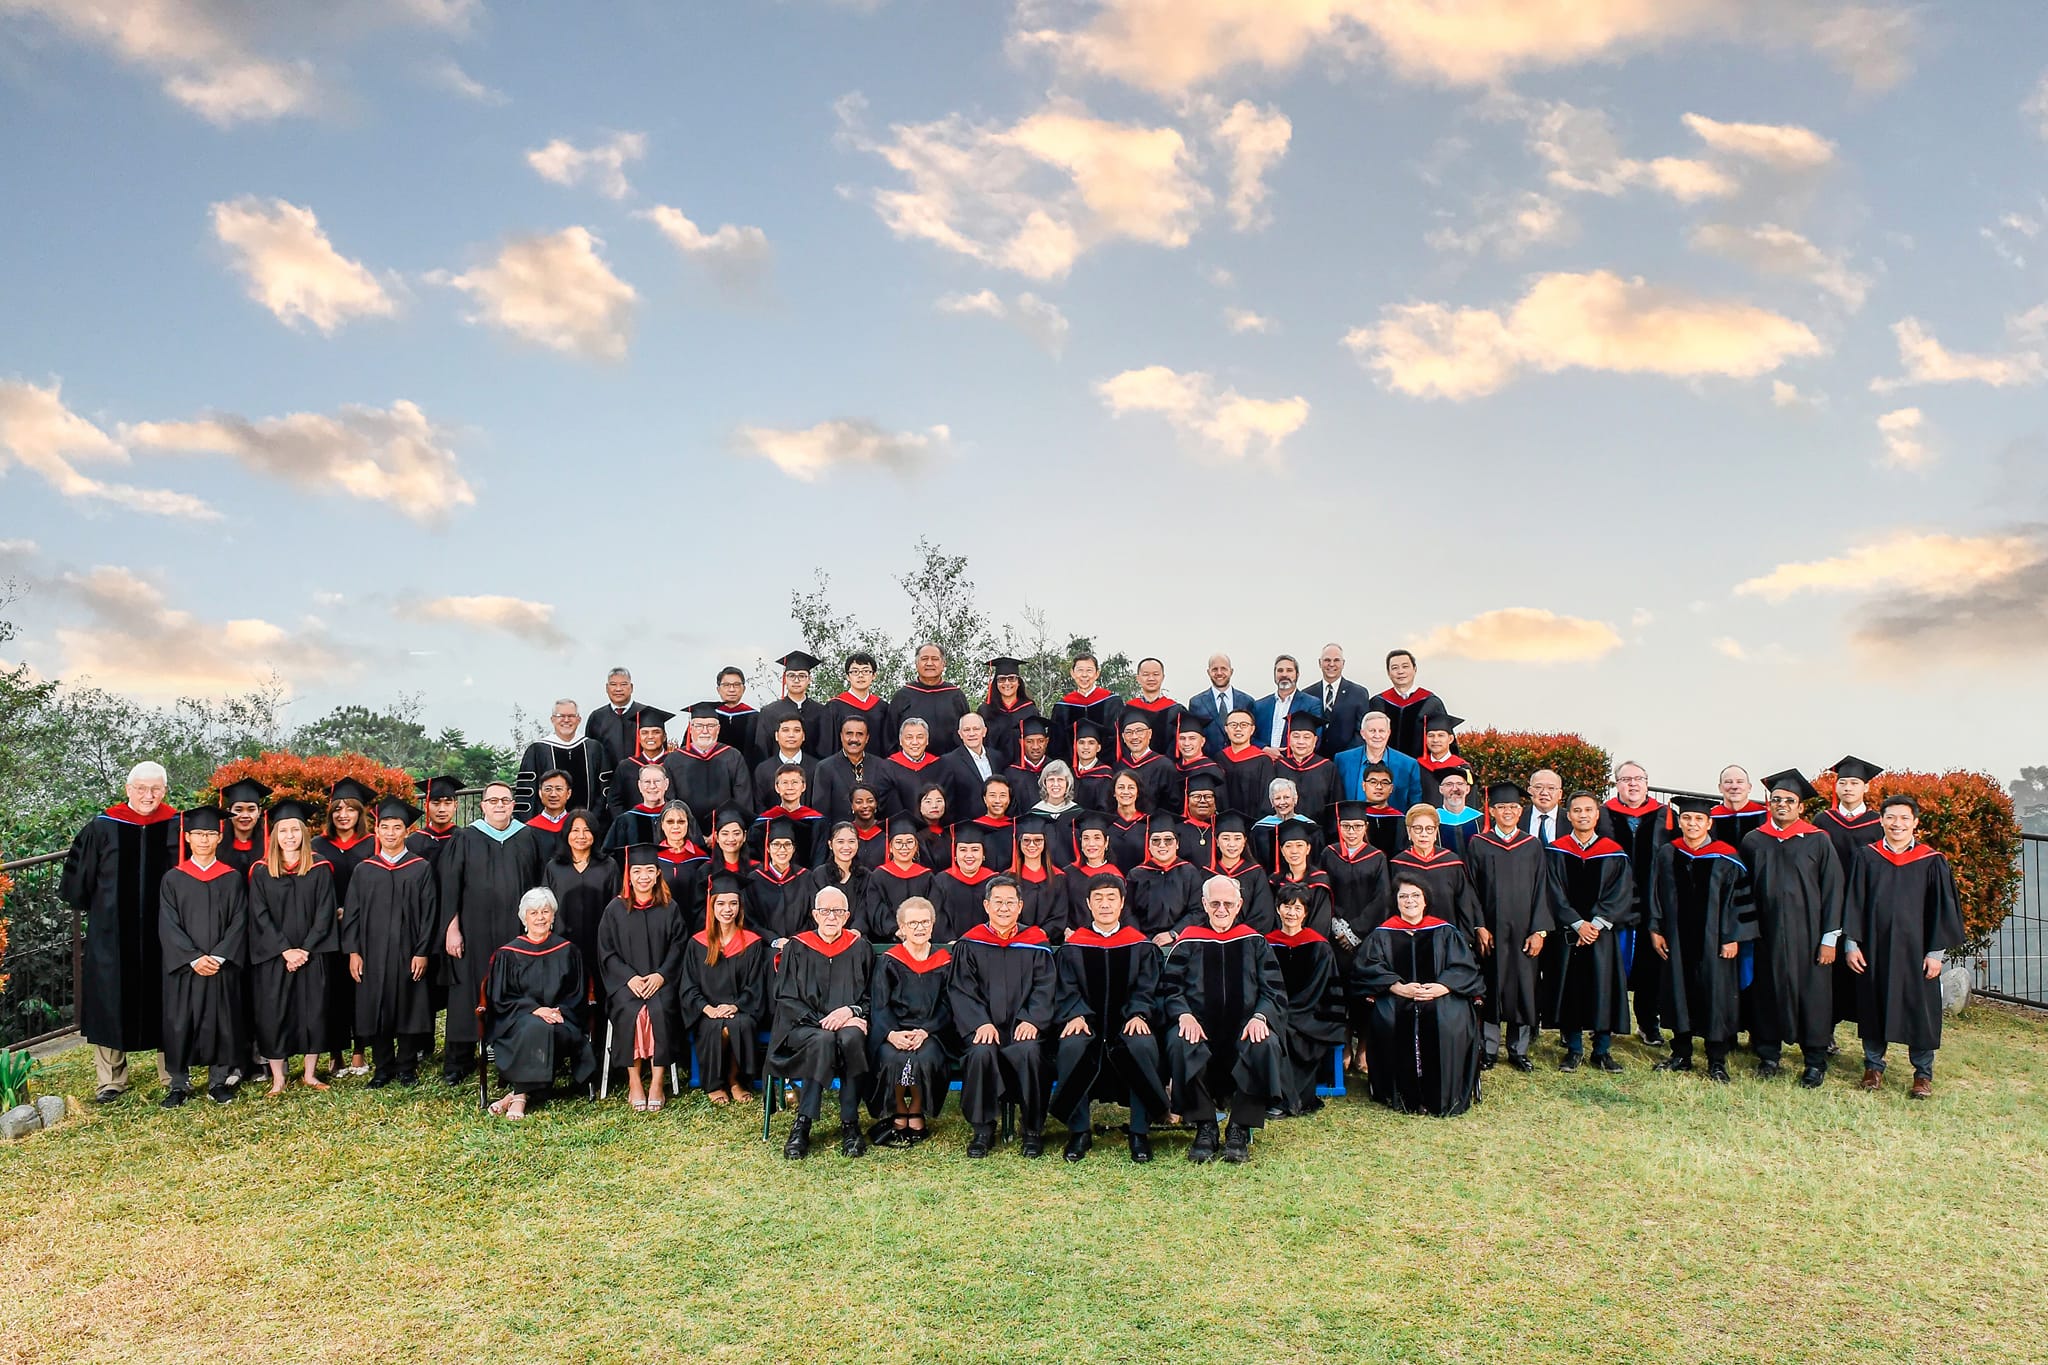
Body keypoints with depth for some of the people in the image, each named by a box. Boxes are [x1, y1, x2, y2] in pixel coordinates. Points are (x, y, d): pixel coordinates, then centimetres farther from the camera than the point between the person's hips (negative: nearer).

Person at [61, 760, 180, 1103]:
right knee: (111, 1001, 5)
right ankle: (111, 1079, 16)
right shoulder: (103, 828, -4)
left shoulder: (177, 828, -2)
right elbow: (78, 876, 4)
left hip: (162, 933, 0)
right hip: (112, 934, 0)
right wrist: (93, 909, 11)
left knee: (164, 1002, 9)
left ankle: (172, 1072, 21)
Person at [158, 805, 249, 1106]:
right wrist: (194, 958, -14)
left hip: (223, 966, 0)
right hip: (183, 967, 0)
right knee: (180, 1023, 3)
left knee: (221, 1022, 4)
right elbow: (168, 926, -4)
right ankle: (179, 1084, 14)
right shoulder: (172, 879, 3)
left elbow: (239, 922, -1)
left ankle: (219, 1081, 15)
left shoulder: (232, 879, 4)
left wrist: (218, 957, -14)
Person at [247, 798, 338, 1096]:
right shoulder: (261, 872, 2)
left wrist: (305, 950, -12)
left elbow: (324, 913, -2)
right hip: (272, 958, 0)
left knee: (313, 1013, 2)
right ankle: (277, 1079, 11)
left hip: (312, 956, 0)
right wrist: (285, 950, -12)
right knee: (273, 1016, 0)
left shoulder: (320, 870, 2)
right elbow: (260, 916, -3)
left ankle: (309, 1075, 14)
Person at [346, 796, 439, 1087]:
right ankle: (382, 1069, 18)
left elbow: (429, 913, -1)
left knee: (409, 1009, 3)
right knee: (375, 1010, 6)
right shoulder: (364, 870, 7)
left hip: (408, 954, -2)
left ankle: (406, 1068, 15)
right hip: (372, 953, 2)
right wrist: (353, 951, -1)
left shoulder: (421, 869, 1)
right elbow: (352, 913, 7)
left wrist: (422, 952, -8)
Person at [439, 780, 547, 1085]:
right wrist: (452, 928, -7)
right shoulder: (465, 840, 2)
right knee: (469, 993, 4)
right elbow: (449, 888, -1)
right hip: (475, 932, -1)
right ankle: (458, 1060, 14)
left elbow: (539, 889, 10)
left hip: (516, 931, 1)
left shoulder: (527, 840, 8)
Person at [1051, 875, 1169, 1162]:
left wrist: (1138, 1014, -17)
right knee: (1071, 1047, -33)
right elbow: (1067, 990, 2)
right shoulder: (1073, 946, 8)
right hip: (1087, 1020, 0)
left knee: (1143, 1046, -34)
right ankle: (1079, 1130, -17)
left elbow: (1146, 989, 3)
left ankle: (1140, 1132, -19)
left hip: (1127, 1022, 0)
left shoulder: (1140, 945, 9)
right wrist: (1075, 1015, -19)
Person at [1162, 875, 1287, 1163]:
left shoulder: (1254, 941, 14)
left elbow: (1274, 990, 8)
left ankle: (1240, 1130, -16)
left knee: (1266, 1046, -33)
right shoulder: (1188, 941, 11)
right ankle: (1204, 1127, -16)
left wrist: (1260, 1016, -13)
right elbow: (1169, 987, 3)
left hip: (1244, 1029, 1)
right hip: (1199, 1026, -1)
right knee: (1179, 1044, -34)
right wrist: (1183, 1014, -18)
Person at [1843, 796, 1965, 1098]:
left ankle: (1923, 1074, 18)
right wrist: (1851, 943, -3)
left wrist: (1936, 952, -5)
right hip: (1874, 948, 1)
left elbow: (1942, 909, 0)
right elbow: (1854, 903, 2)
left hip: (1915, 948, -1)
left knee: (1919, 1010, 5)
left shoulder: (1932, 862, -1)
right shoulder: (1866, 857, 2)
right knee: (1874, 1008, 8)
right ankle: (1873, 1066, 22)